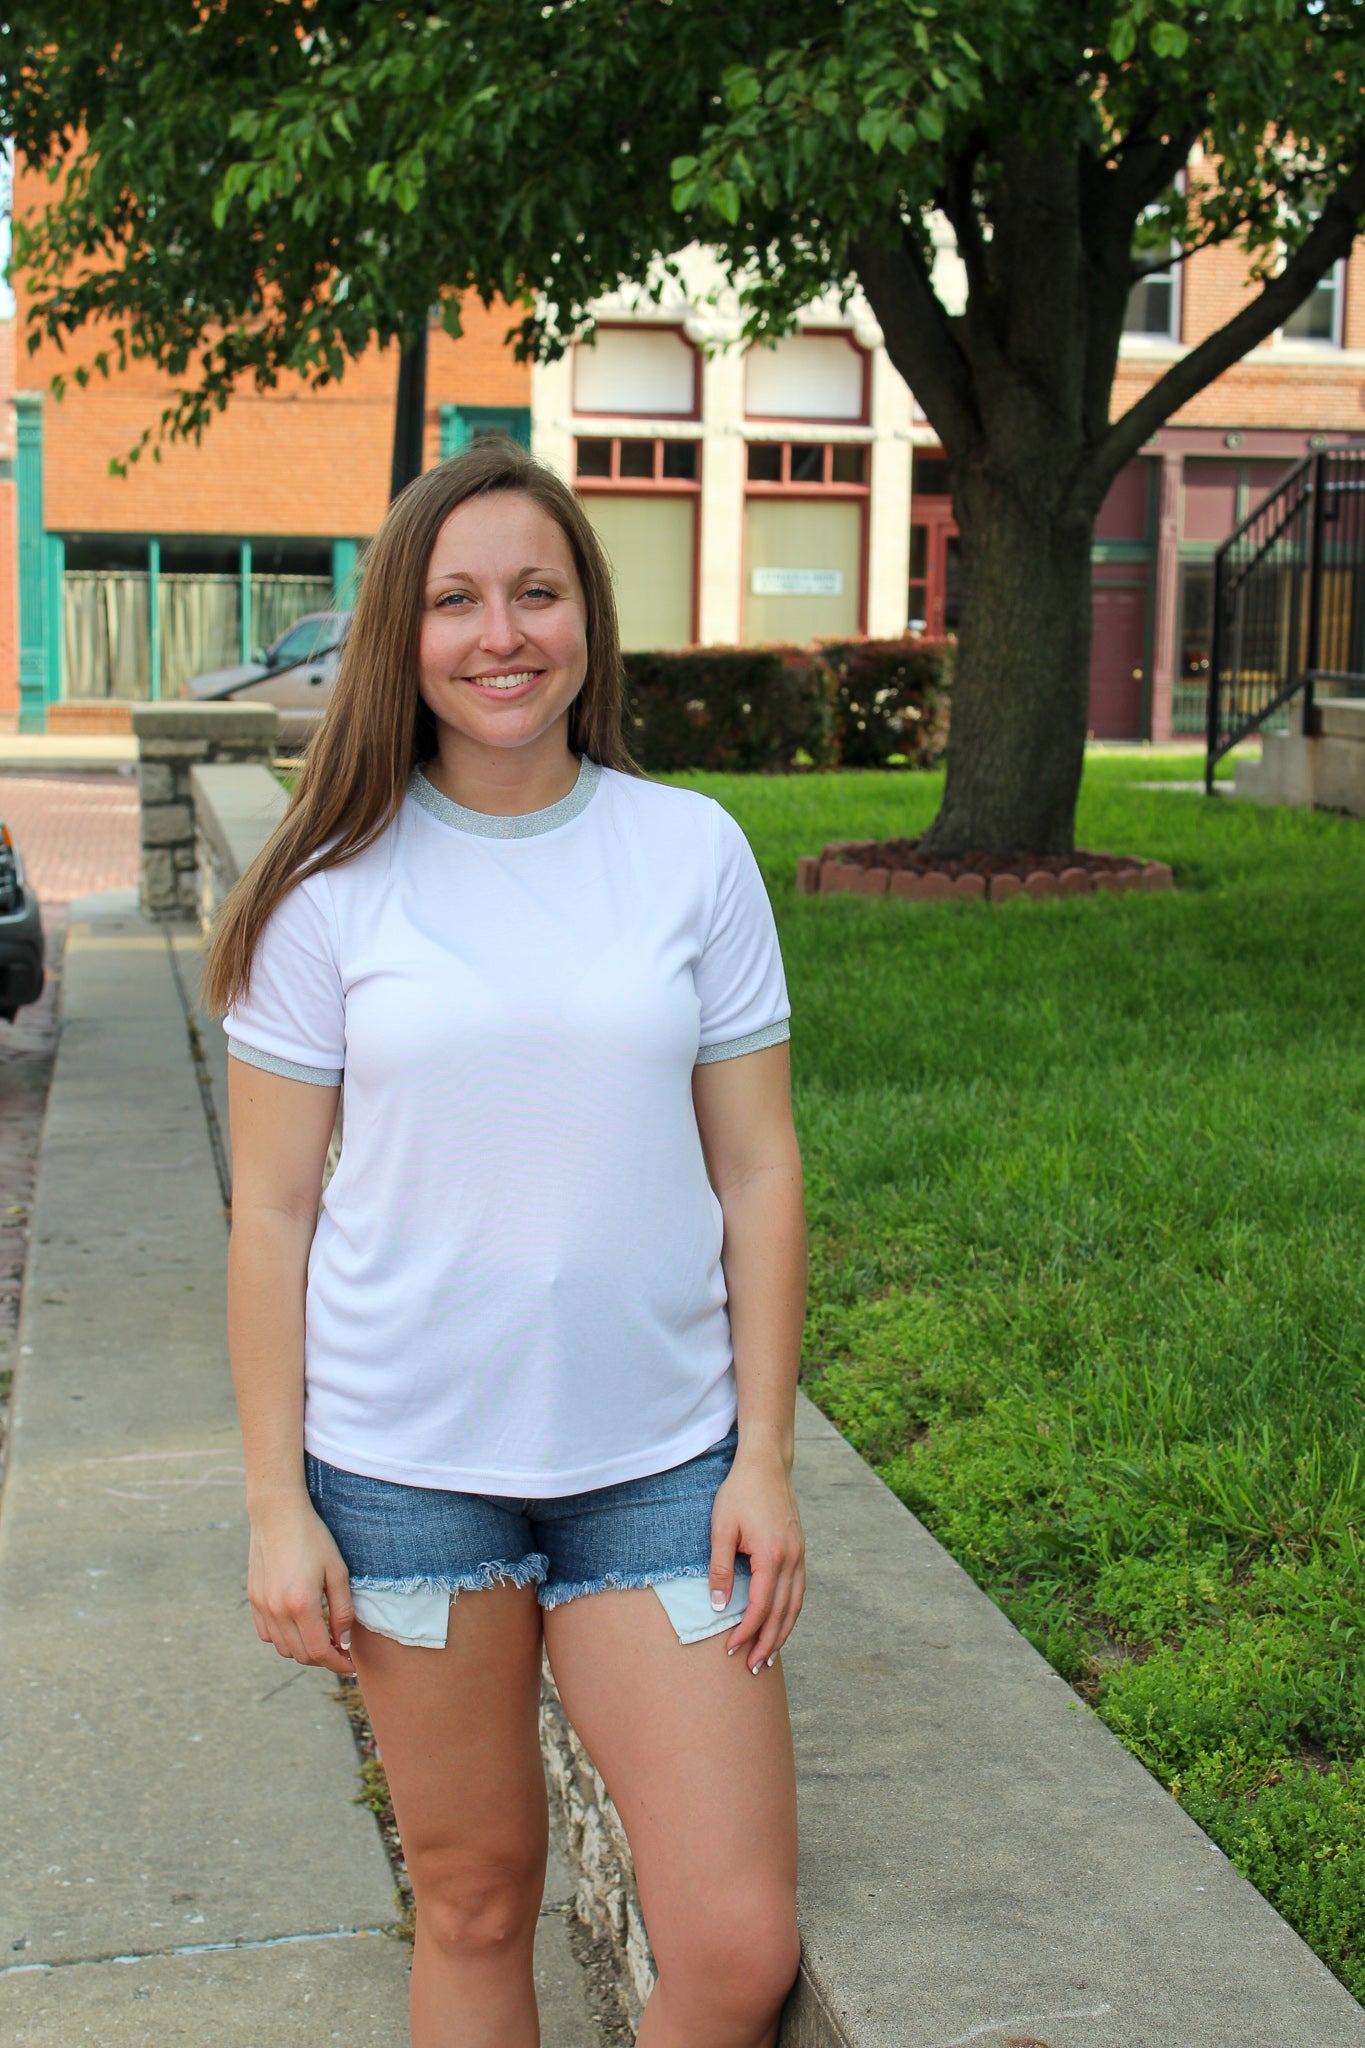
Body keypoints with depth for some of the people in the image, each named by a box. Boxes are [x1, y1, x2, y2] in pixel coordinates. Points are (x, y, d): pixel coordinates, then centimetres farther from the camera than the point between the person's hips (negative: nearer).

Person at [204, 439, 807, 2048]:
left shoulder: (693, 854, 1)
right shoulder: (333, 888, -2)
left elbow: (757, 1172, 4)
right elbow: (271, 1211, 1)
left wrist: (765, 1460, 0)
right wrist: (277, 1507, -2)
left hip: (657, 1459, 1)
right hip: (404, 1463, 0)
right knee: (473, 1903, 12)